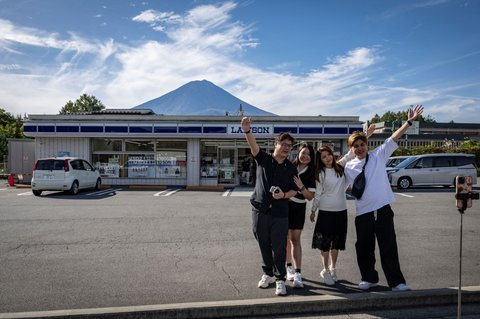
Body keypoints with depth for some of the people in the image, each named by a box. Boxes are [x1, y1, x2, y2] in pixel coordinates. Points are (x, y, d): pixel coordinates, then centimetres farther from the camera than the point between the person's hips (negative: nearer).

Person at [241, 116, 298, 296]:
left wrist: (284, 195, -15)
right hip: (260, 210, 0)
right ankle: (268, 274, 31)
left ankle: (280, 279, 15)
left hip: (280, 213, 0)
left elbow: (294, 190, 8)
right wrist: (247, 131, -36)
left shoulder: (291, 168, 6)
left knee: (279, 247, 1)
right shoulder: (263, 159, 1)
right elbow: (253, 145, -17)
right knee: (264, 245, 12)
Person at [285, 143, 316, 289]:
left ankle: (297, 274, -6)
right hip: (284, 205, 1)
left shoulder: (311, 174, -2)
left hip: (299, 207, -1)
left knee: (295, 239, -6)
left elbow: (310, 196, -3)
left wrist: (301, 187, -19)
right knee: (286, 237, 7)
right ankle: (289, 267, 25)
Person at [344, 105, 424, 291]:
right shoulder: (348, 167, 5)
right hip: (363, 212, 2)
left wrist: (409, 121, -11)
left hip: (383, 209, -1)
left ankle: (396, 282, 12)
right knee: (364, 247, 10)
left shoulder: (378, 156, 3)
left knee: (389, 246, 1)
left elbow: (393, 139, -5)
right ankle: (369, 278, 28)